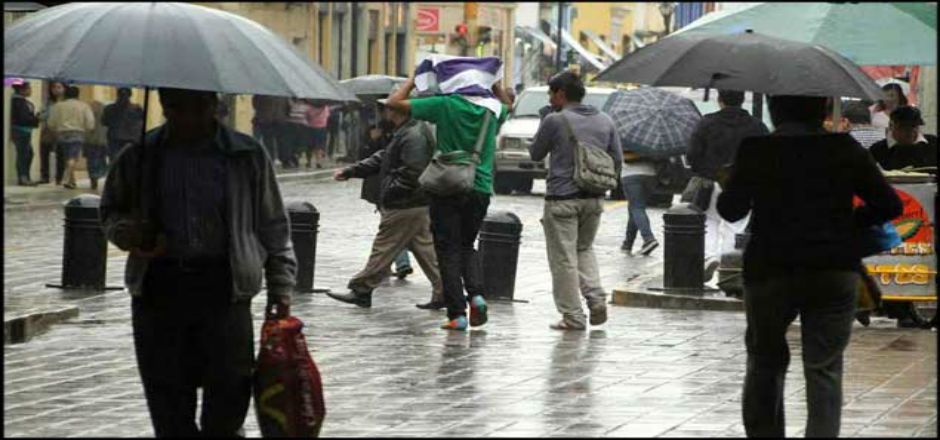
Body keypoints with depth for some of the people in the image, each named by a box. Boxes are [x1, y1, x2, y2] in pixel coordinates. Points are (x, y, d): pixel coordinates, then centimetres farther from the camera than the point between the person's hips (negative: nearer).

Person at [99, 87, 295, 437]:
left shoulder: (247, 155, 5)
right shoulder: (140, 156, 8)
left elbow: (273, 228, 10)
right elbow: (111, 211, 18)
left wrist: (280, 290, 4)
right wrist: (128, 231, -5)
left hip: (224, 287, -1)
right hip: (159, 287, 2)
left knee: (229, 391, -6)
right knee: (168, 406, 4)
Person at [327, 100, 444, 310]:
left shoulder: (413, 136, -20)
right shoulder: (404, 133, 15)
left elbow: (412, 173, -28)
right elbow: (382, 159, 20)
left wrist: (389, 190, -16)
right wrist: (350, 171, 16)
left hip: (405, 207, -10)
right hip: (417, 206, 10)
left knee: (383, 249, -1)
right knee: (425, 248, 11)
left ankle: (361, 290, 7)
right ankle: (443, 292, 10)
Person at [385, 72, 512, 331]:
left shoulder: (445, 105, -10)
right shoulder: (491, 109, 2)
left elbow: (395, 102, -4)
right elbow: (507, 106, 30)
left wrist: (413, 79, 9)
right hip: (481, 189, 4)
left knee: (449, 250, 3)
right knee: (467, 245, 20)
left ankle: (457, 313, -3)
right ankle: (476, 294, -4)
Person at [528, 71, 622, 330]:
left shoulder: (555, 121, -10)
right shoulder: (605, 121, 7)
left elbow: (535, 154, 3)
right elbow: (617, 160, 10)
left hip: (562, 199, -6)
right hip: (594, 199, 6)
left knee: (564, 258, 1)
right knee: (584, 249, 22)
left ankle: (572, 316, 2)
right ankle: (596, 299, 5)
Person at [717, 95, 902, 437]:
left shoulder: (755, 152, -4)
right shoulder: (845, 149, 0)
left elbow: (730, 210, 2)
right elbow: (890, 205, 1)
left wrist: (730, 182, 21)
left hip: (770, 271, 0)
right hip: (835, 271, 0)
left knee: (765, 360, 17)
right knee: (824, 367, 7)